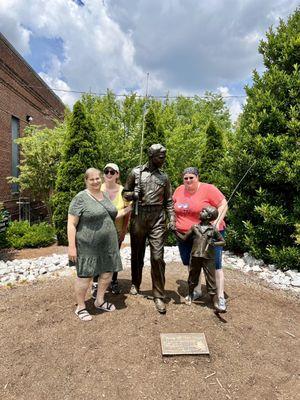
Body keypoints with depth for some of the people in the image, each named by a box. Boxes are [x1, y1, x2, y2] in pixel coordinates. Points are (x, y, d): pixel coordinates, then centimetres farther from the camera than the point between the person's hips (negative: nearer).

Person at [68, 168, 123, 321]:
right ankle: (80, 307, 24)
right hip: (88, 246, -7)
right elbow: (71, 224, -14)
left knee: (107, 272, 14)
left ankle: (99, 301, 34)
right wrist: (72, 246, -18)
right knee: (85, 276, 4)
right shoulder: (80, 198, -12)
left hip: (107, 244, 7)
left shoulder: (105, 196, 10)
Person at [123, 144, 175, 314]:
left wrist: (172, 218, -2)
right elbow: (126, 193, 10)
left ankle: (159, 296, 6)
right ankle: (135, 284, 36)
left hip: (157, 218, 0)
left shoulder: (164, 177, 10)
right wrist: (134, 194, -13)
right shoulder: (136, 172, 4)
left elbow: (169, 201, 11)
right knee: (137, 253, 13)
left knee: (158, 257, -4)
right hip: (139, 217, 0)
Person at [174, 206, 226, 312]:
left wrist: (214, 243, -15)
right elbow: (184, 238, 9)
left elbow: (223, 241, 4)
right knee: (192, 278, 17)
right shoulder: (195, 227, 3)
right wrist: (175, 231, -3)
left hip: (208, 258, -2)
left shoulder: (213, 229, -3)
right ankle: (190, 295, 41)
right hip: (195, 256, 3)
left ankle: (215, 302, 10)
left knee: (211, 280, 1)